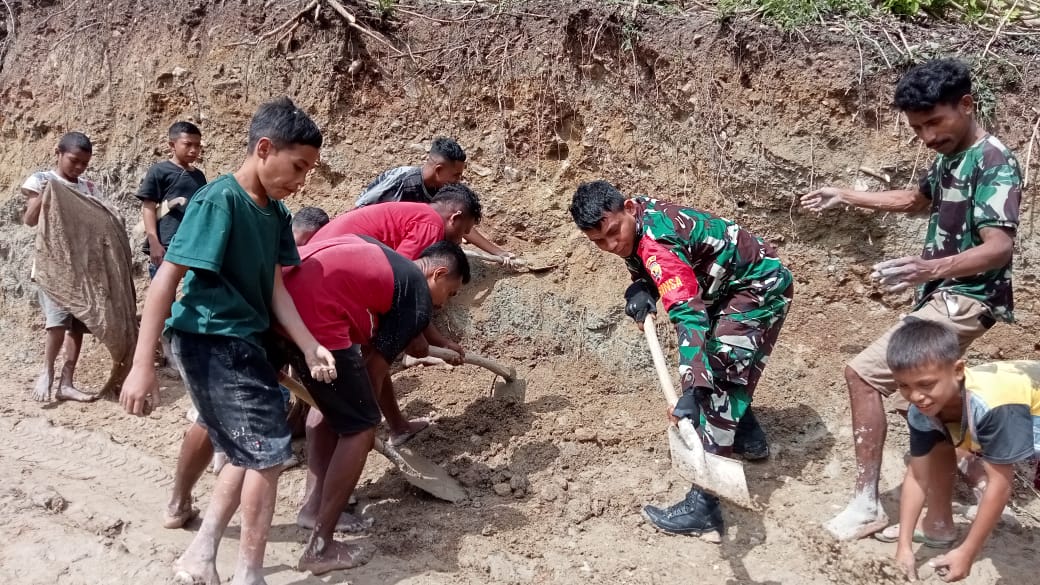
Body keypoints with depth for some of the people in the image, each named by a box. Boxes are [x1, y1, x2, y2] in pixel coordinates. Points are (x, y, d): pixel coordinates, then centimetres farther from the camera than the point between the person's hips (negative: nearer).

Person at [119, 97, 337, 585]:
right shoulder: (218, 200, -19)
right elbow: (166, 279, -20)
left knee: (249, 452, 17)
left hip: (242, 342, 9)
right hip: (210, 341, -9)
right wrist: (142, 365, -22)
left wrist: (309, 346, -7)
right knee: (269, 450, -4)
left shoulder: (275, 212, 5)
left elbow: (274, 286, 5)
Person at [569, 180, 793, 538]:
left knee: (717, 383, -16)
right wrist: (641, 290, -14)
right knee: (719, 367, 27)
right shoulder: (638, 221, -5)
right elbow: (647, 268, 11)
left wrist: (691, 392, -52)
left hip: (762, 288, -10)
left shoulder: (656, 242, -33)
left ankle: (703, 508, -16)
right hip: (729, 285, 10)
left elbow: (689, 314, -43)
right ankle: (749, 440, 49)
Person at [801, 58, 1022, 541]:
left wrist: (931, 268, -47)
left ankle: (866, 504, -9)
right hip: (942, 297, 10)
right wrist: (845, 197, 27)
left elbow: (1000, 247, -29)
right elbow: (915, 200, 30)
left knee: (862, 372, -16)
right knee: (911, 398, 18)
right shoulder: (948, 158, 10)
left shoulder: (995, 163, -18)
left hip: (964, 300, -10)